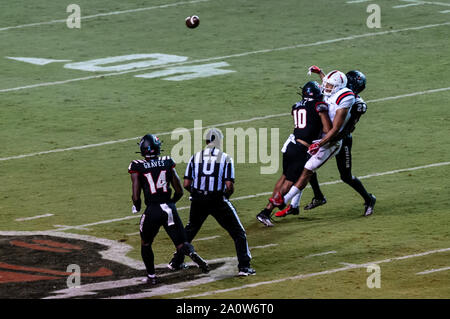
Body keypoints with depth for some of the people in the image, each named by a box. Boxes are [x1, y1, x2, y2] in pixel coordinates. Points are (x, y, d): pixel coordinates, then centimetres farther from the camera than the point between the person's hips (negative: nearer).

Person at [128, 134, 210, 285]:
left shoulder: (137, 167, -5)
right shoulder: (167, 163, 4)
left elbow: (136, 196, -7)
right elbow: (179, 191, 7)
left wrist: (136, 207, 15)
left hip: (152, 210, -2)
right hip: (170, 208, 2)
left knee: (145, 244, 22)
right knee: (181, 243, 6)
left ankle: (151, 276, 22)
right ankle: (192, 254, -26)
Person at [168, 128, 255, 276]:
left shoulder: (195, 157, 3)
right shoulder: (225, 158, -3)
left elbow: (186, 184, 2)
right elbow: (229, 186, -10)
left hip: (198, 201, 3)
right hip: (218, 201, -3)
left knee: (189, 230, 25)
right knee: (238, 233, 8)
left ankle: (176, 262, 29)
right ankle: (244, 266, 1)